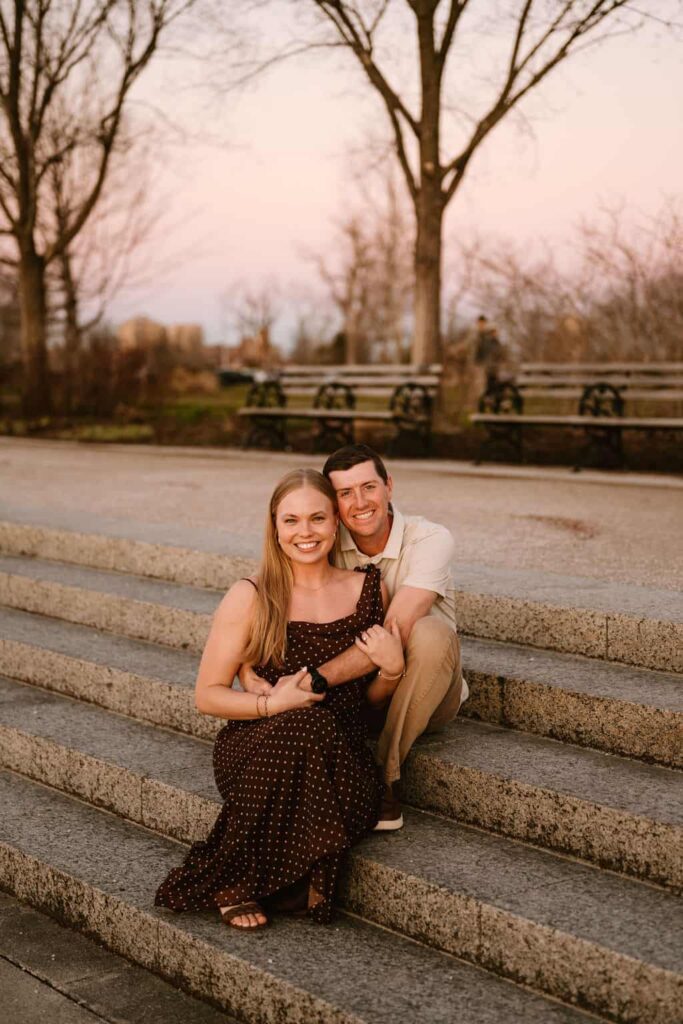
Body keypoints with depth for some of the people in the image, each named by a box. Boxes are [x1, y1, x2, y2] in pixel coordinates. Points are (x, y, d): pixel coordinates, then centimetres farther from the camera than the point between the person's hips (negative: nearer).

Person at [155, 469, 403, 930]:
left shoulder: (369, 590, 7)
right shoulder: (250, 598, -2)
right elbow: (207, 695, 1)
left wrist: (392, 669, -6)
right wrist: (272, 703, -16)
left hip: (342, 755, 2)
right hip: (254, 749, -2)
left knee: (358, 801, -34)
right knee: (304, 728, -37)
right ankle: (235, 881, -19)